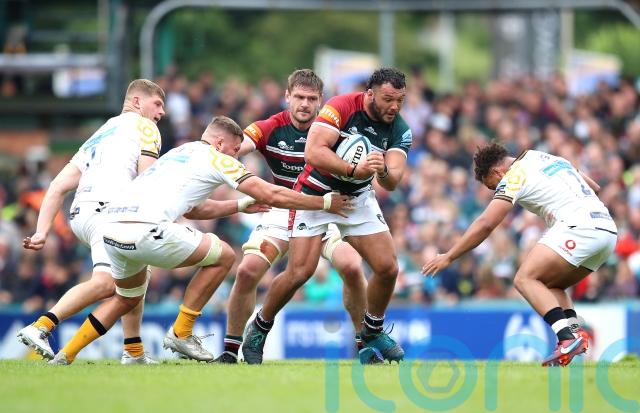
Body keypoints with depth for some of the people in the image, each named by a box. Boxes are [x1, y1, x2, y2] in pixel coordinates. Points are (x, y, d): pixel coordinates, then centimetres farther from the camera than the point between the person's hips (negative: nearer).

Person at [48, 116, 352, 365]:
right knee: (223, 255, 8)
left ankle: (64, 356, 22)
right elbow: (272, 196, 7)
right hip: (145, 230, -9)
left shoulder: (179, 154, 32)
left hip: (112, 229, 9)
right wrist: (326, 203, 16)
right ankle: (181, 333, 8)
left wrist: (240, 205, 48)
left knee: (127, 299, 32)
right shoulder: (215, 158, 8)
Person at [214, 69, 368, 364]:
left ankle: (365, 340, -1)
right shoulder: (271, 129, -13)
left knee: (352, 267, -22)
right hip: (281, 213, 0)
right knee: (247, 271, -16)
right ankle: (231, 348, 0)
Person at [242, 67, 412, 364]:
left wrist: (384, 172, -43)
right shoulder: (341, 107, -23)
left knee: (387, 268, -6)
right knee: (300, 272, -15)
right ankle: (258, 329, 9)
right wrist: (354, 170, -44)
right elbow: (313, 152, -34)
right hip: (316, 193, -5)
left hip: (358, 197, 5)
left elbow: (392, 181, -20)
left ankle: (372, 333, 19)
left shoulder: (399, 129, -10)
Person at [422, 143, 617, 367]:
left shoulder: (514, 177, 2)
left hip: (579, 225, -9)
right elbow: (594, 187, 31)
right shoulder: (549, 158, 26)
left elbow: (485, 224, -3)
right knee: (550, 286, 19)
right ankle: (575, 330, -5)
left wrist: (448, 257, 1)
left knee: (525, 279, -12)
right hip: (609, 230, 9)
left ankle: (568, 338, -29)